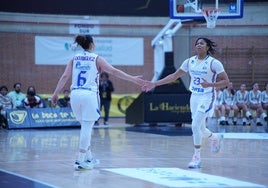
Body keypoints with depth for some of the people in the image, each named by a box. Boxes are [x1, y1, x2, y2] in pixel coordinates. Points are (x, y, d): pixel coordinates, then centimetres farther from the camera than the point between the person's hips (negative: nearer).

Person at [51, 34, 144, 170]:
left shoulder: (75, 58, 13)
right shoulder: (96, 59, 3)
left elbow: (65, 76, 6)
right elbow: (114, 71, -1)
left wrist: (55, 94, 8)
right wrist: (133, 79, 0)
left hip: (75, 94, 5)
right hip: (89, 94, -5)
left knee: (85, 127, 18)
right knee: (87, 128, -2)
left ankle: (88, 157, 25)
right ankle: (80, 161, -5)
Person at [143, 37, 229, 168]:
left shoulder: (214, 63, -11)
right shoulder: (190, 61, 4)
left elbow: (225, 81, -11)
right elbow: (174, 76, 8)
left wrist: (210, 84, -27)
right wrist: (155, 84, 3)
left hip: (207, 97, -6)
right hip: (194, 97, 6)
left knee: (195, 125, -17)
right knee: (200, 129, 12)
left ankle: (197, 158, -6)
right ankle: (215, 138, 45)